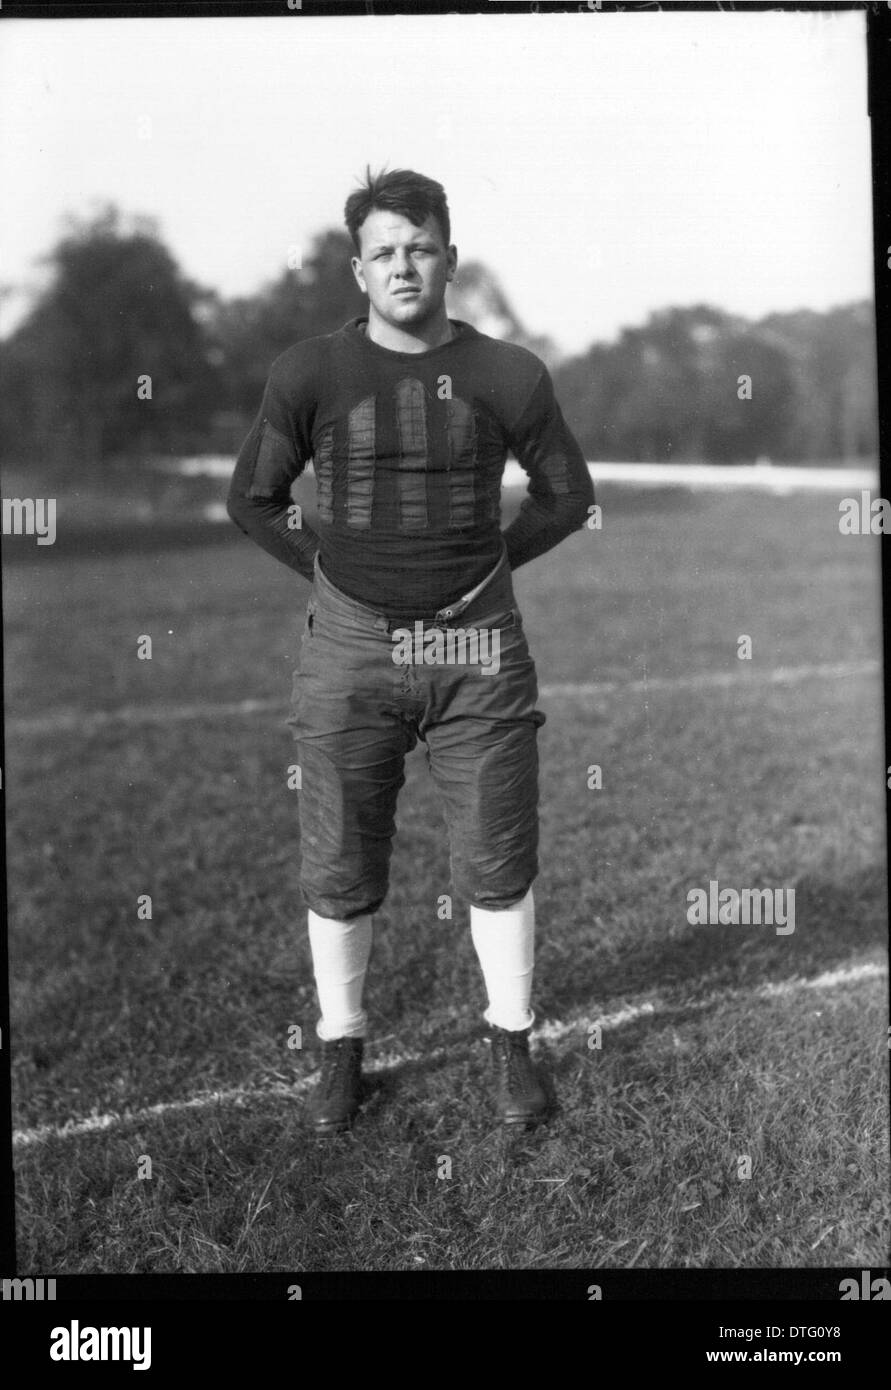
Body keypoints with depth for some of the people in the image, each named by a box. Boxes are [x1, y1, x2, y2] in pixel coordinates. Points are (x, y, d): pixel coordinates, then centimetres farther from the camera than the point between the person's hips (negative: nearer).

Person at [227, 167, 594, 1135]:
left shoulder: (507, 375, 0)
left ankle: (512, 1048, 24)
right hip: (349, 651, 0)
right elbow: (251, 498, 9)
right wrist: (326, 568, 3)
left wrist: (494, 561, 6)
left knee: (498, 866, 6)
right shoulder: (309, 374, -1)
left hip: (478, 649, 0)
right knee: (339, 873, 7)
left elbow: (567, 492, 13)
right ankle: (341, 1055, 24)